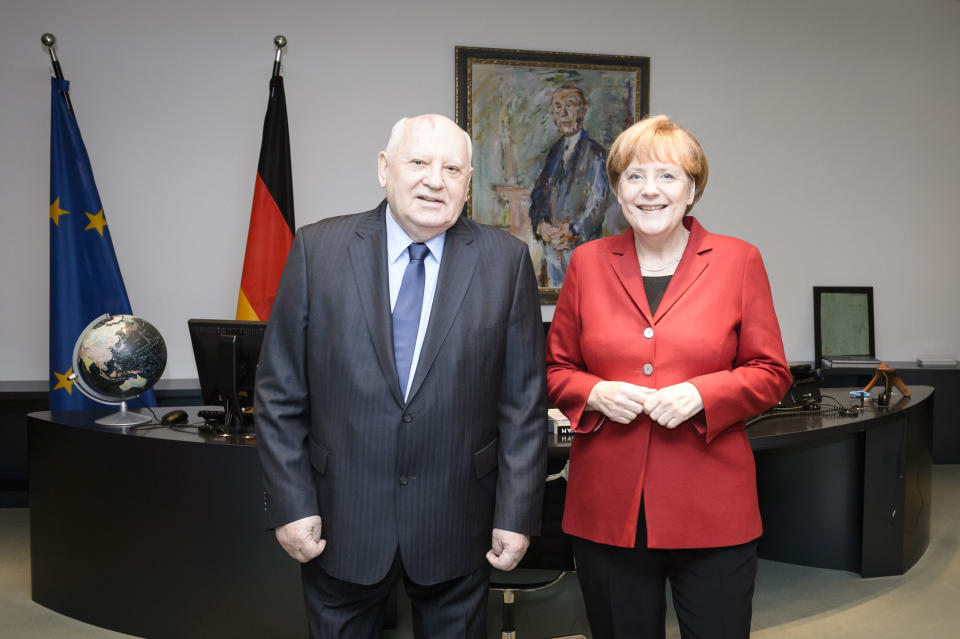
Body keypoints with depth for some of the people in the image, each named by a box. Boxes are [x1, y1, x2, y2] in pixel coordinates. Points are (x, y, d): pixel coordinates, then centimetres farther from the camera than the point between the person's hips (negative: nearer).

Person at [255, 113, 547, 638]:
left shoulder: (506, 260, -3)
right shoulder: (318, 249, -4)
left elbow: (524, 401, -3)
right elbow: (280, 392, -2)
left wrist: (517, 514, -4)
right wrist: (290, 504, -5)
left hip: (457, 528, 1)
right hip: (339, 524, 0)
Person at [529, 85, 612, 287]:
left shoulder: (596, 153, -4)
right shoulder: (554, 151, 15)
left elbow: (598, 203, -9)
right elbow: (537, 193, 12)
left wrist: (572, 231, -17)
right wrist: (541, 225, -6)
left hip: (582, 244, -5)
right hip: (551, 244, 5)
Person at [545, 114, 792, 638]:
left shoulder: (739, 261, 1)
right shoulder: (588, 262, 5)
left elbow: (771, 374, 2)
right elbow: (555, 369, 10)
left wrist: (699, 394, -15)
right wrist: (596, 394, -11)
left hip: (711, 508, -1)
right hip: (607, 509, 2)